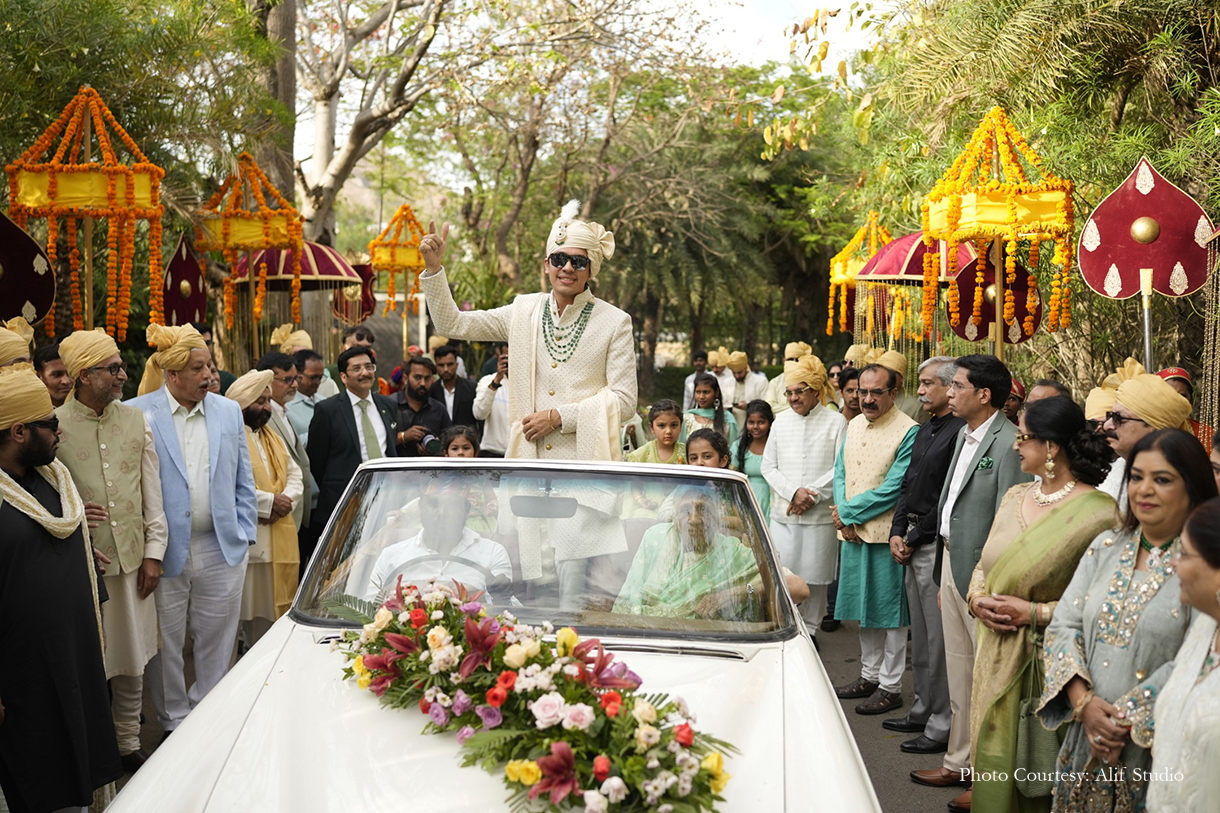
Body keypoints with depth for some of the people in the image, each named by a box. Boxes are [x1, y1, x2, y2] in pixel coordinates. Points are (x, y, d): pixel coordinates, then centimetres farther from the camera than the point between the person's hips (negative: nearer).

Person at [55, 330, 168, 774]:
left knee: (132, 662, 11)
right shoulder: (54, 425, -6)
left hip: (132, 559, 4)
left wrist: (153, 553, 5)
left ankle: (130, 745, 26)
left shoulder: (136, 421, 7)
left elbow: (152, 494, 9)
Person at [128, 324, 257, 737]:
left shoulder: (229, 412, 8)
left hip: (221, 549, 3)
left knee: (217, 640, 11)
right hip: (165, 553, -3)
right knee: (165, 644, 6)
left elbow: (243, 482, 13)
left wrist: (243, 537, 6)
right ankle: (174, 721, 21)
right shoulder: (138, 414, -6)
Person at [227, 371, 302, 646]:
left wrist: (285, 500, -3)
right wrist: (269, 502, -15)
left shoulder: (272, 437, 21)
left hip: (279, 540, 8)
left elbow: (294, 474, 19)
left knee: (274, 611, 11)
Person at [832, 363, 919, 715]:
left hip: (886, 534, -7)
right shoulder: (854, 425, 10)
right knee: (864, 606, 17)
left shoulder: (909, 432, -14)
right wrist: (845, 519, -4)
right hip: (852, 532, 7)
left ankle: (890, 686, 11)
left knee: (890, 611, 2)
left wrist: (848, 512, -13)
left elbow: (892, 489, -18)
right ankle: (870, 675, 31)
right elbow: (840, 472, 12)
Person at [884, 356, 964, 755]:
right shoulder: (924, 430, 15)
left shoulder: (960, 432, -15)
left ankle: (942, 726, 3)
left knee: (939, 637, -4)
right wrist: (897, 532, 7)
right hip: (913, 543, 9)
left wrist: (915, 539, -11)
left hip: (937, 545, -9)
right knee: (920, 634, 16)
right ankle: (923, 711, 27)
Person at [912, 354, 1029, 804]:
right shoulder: (964, 434, 10)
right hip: (952, 564, 9)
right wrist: (943, 573, 15)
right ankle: (959, 762, 32)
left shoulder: (1009, 443, -19)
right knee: (958, 676, 19)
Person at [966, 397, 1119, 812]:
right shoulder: (1015, 497, 8)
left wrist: (1035, 613, -19)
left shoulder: (1098, 513, -14)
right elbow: (985, 565, 16)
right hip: (997, 661, 6)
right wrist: (977, 598, -4)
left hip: (1048, 666, -6)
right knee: (994, 760, 13)